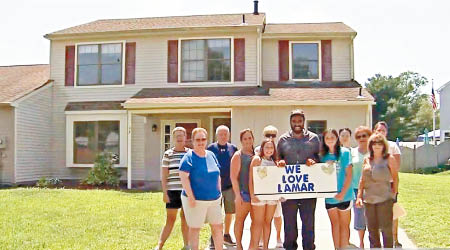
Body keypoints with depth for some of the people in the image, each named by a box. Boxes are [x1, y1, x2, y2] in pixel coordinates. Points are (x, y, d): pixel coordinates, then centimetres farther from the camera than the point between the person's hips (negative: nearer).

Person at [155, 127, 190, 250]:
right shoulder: (168, 154, 2)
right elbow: (163, 176, 2)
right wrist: (165, 193, -4)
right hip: (173, 191, -2)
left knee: (186, 219, 10)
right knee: (170, 219, 1)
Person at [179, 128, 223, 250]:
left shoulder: (211, 155, 9)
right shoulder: (189, 157, -9)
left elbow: (217, 175, 17)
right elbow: (183, 177, -16)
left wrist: (219, 192, 10)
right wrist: (190, 197, -19)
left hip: (214, 199, 6)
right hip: (196, 200, -6)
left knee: (218, 227, 9)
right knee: (195, 228, 5)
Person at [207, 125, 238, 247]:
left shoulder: (233, 148, 5)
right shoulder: (211, 148, -1)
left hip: (230, 186, 3)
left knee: (229, 212, 12)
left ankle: (226, 235, 28)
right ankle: (214, 238, 16)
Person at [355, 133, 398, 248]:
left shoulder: (389, 159, 1)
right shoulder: (367, 160, 11)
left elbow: (395, 178, 5)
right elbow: (362, 179, 13)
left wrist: (394, 193, 0)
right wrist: (359, 196, 7)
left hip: (385, 199, -4)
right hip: (369, 199, 4)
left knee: (386, 229, 0)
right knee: (372, 230, 10)